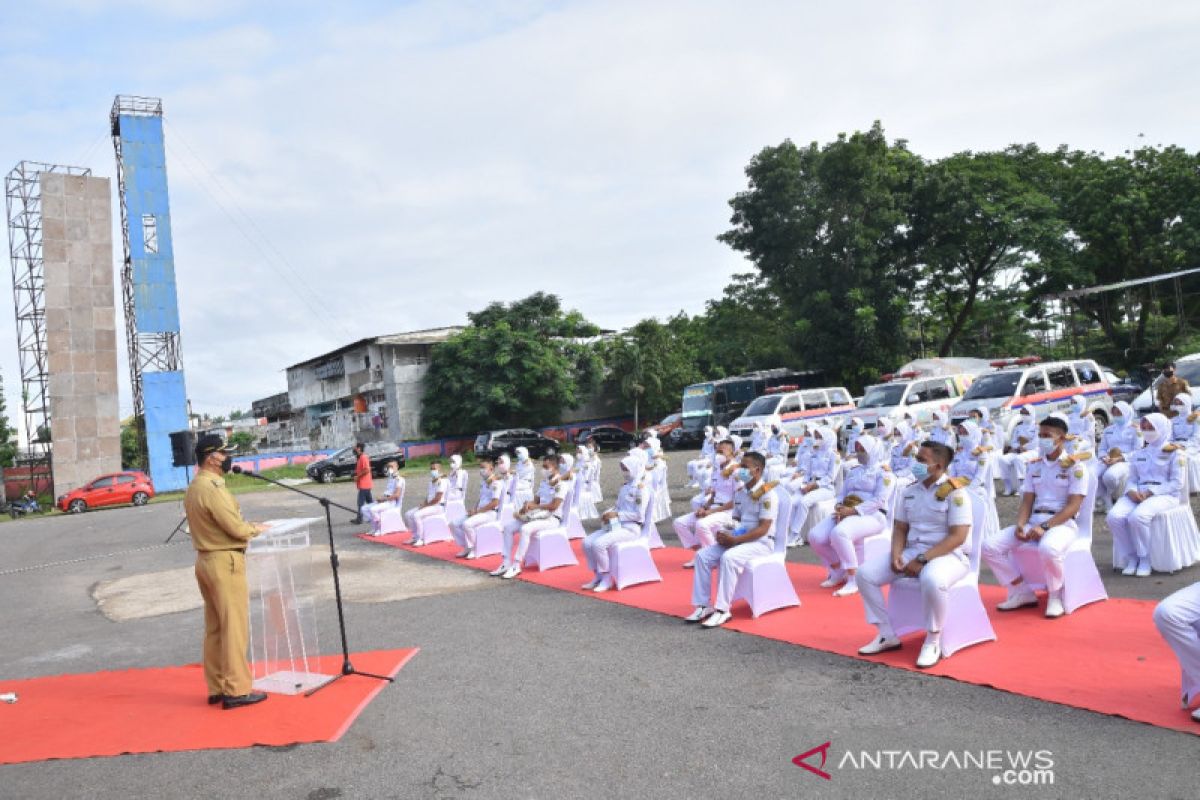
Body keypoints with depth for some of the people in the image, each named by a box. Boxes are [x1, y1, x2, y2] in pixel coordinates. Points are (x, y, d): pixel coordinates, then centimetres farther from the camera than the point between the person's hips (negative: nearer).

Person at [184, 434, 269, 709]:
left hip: (205, 560, 10)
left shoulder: (193, 488, 12)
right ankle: (237, 690, 2)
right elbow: (237, 529, -19)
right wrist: (256, 529, -1)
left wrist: (246, 526, 10)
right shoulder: (213, 488, -19)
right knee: (234, 627, -3)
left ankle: (217, 687, 22)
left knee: (214, 628, 14)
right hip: (225, 562, -10)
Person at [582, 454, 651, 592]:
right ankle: (598, 576, 1)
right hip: (615, 525, 8)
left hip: (630, 528, -8)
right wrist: (608, 513, -2)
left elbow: (639, 515, -16)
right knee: (587, 542, -9)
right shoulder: (624, 487, 16)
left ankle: (607, 578, -10)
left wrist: (617, 515, -17)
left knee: (598, 544, -27)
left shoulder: (641, 488, -10)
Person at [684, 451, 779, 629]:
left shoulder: (767, 494, -13)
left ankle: (722, 610, -26)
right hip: (737, 539, 8)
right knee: (702, 555, -9)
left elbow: (763, 529, -19)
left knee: (728, 558, -34)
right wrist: (725, 533, -5)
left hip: (761, 542, -8)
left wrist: (734, 540, -23)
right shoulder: (740, 492, 11)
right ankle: (703, 605, -6)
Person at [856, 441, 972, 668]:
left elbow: (957, 537, -18)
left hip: (949, 555, -7)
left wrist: (923, 560, -23)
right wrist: (896, 554, -7)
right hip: (912, 552, 7)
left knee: (931, 580, -41)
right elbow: (900, 529, 14)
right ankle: (887, 635, 3)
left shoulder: (955, 492, -11)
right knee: (866, 573, -9)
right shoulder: (910, 491, 9)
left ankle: (933, 641, -16)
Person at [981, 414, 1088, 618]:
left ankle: (1055, 596, -10)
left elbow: (1073, 506, -11)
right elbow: (1027, 501, 12)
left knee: (1048, 548, -40)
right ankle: (1022, 592, 2)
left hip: (1063, 523, -6)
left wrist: (1045, 527, -22)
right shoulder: (1034, 466, 15)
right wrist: (1020, 524, -9)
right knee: (990, 546, -14)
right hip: (1033, 522, 6)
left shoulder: (1075, 466, -3)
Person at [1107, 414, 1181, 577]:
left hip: (1165, 495, -5)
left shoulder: (1174, 453, 3)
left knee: (1137, 516, -35)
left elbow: (1177, 483, -5)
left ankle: (1145, 559, -15)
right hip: (1138, 494, 5)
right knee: (1114, 516, -26)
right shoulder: (1138, 454, 20)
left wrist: (1151, 493, -16)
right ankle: (1131, 557, -11)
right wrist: (1131, 491, -8)